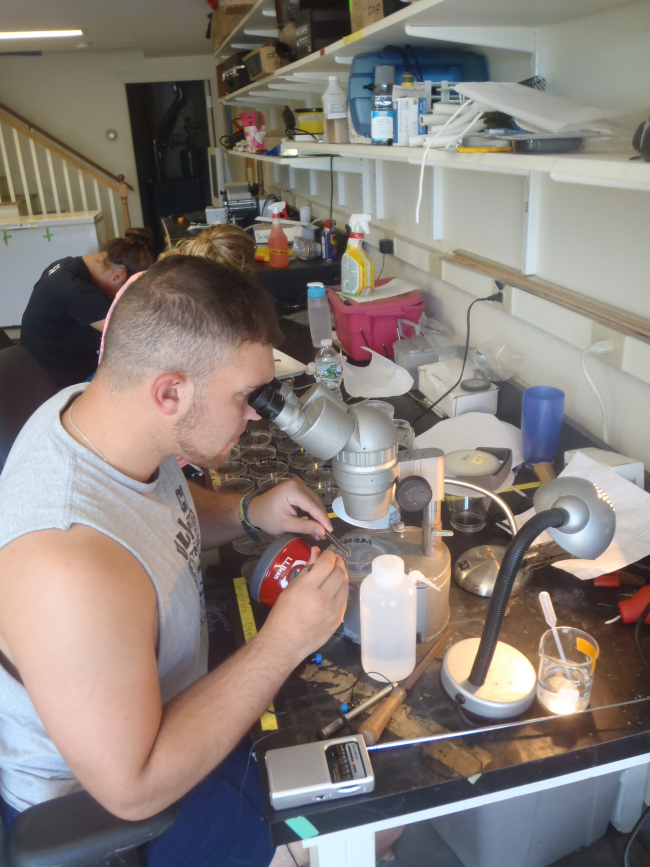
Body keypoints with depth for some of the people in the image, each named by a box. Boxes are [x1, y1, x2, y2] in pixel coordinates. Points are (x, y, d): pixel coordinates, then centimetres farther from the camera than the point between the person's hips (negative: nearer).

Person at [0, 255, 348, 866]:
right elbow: (133, 789, -30)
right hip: (96, 809, -7)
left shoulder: (96, 408, -16)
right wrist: (284, 643, -30)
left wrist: (248, 514, -11)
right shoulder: (69, 569, -43)